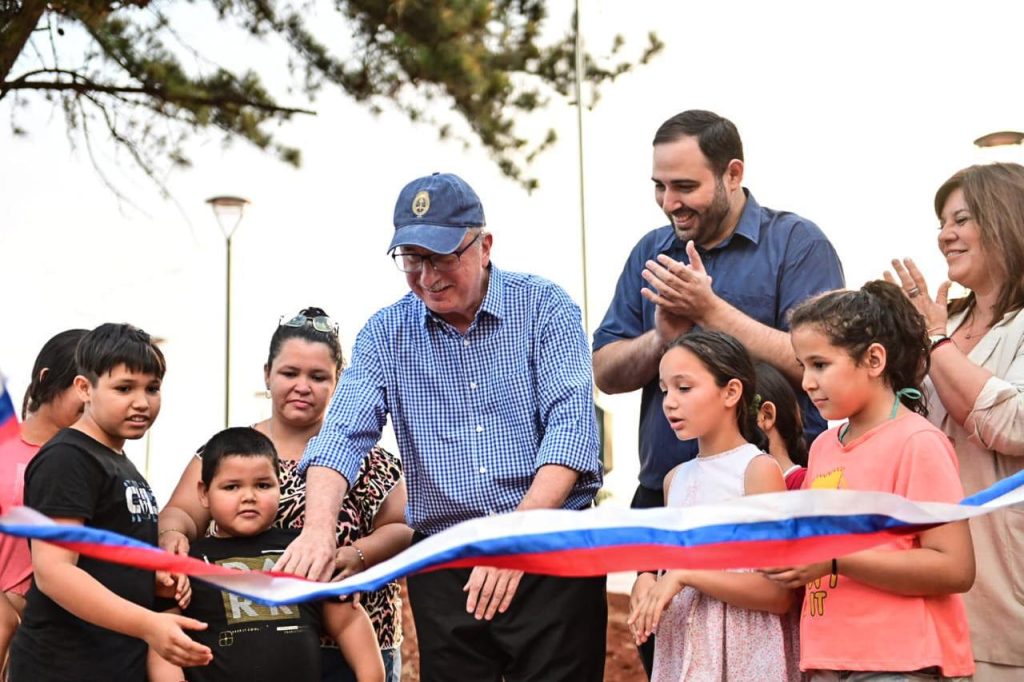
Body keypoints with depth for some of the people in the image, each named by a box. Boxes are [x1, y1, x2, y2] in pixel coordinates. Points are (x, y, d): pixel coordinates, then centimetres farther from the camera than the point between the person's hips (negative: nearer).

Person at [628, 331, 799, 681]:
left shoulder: (758, 469, -10)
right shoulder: (676, 478, 9)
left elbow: (779, 593, -15)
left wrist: (686, 574, -19)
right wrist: (647, 582, -2)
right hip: (681, 652, 6)